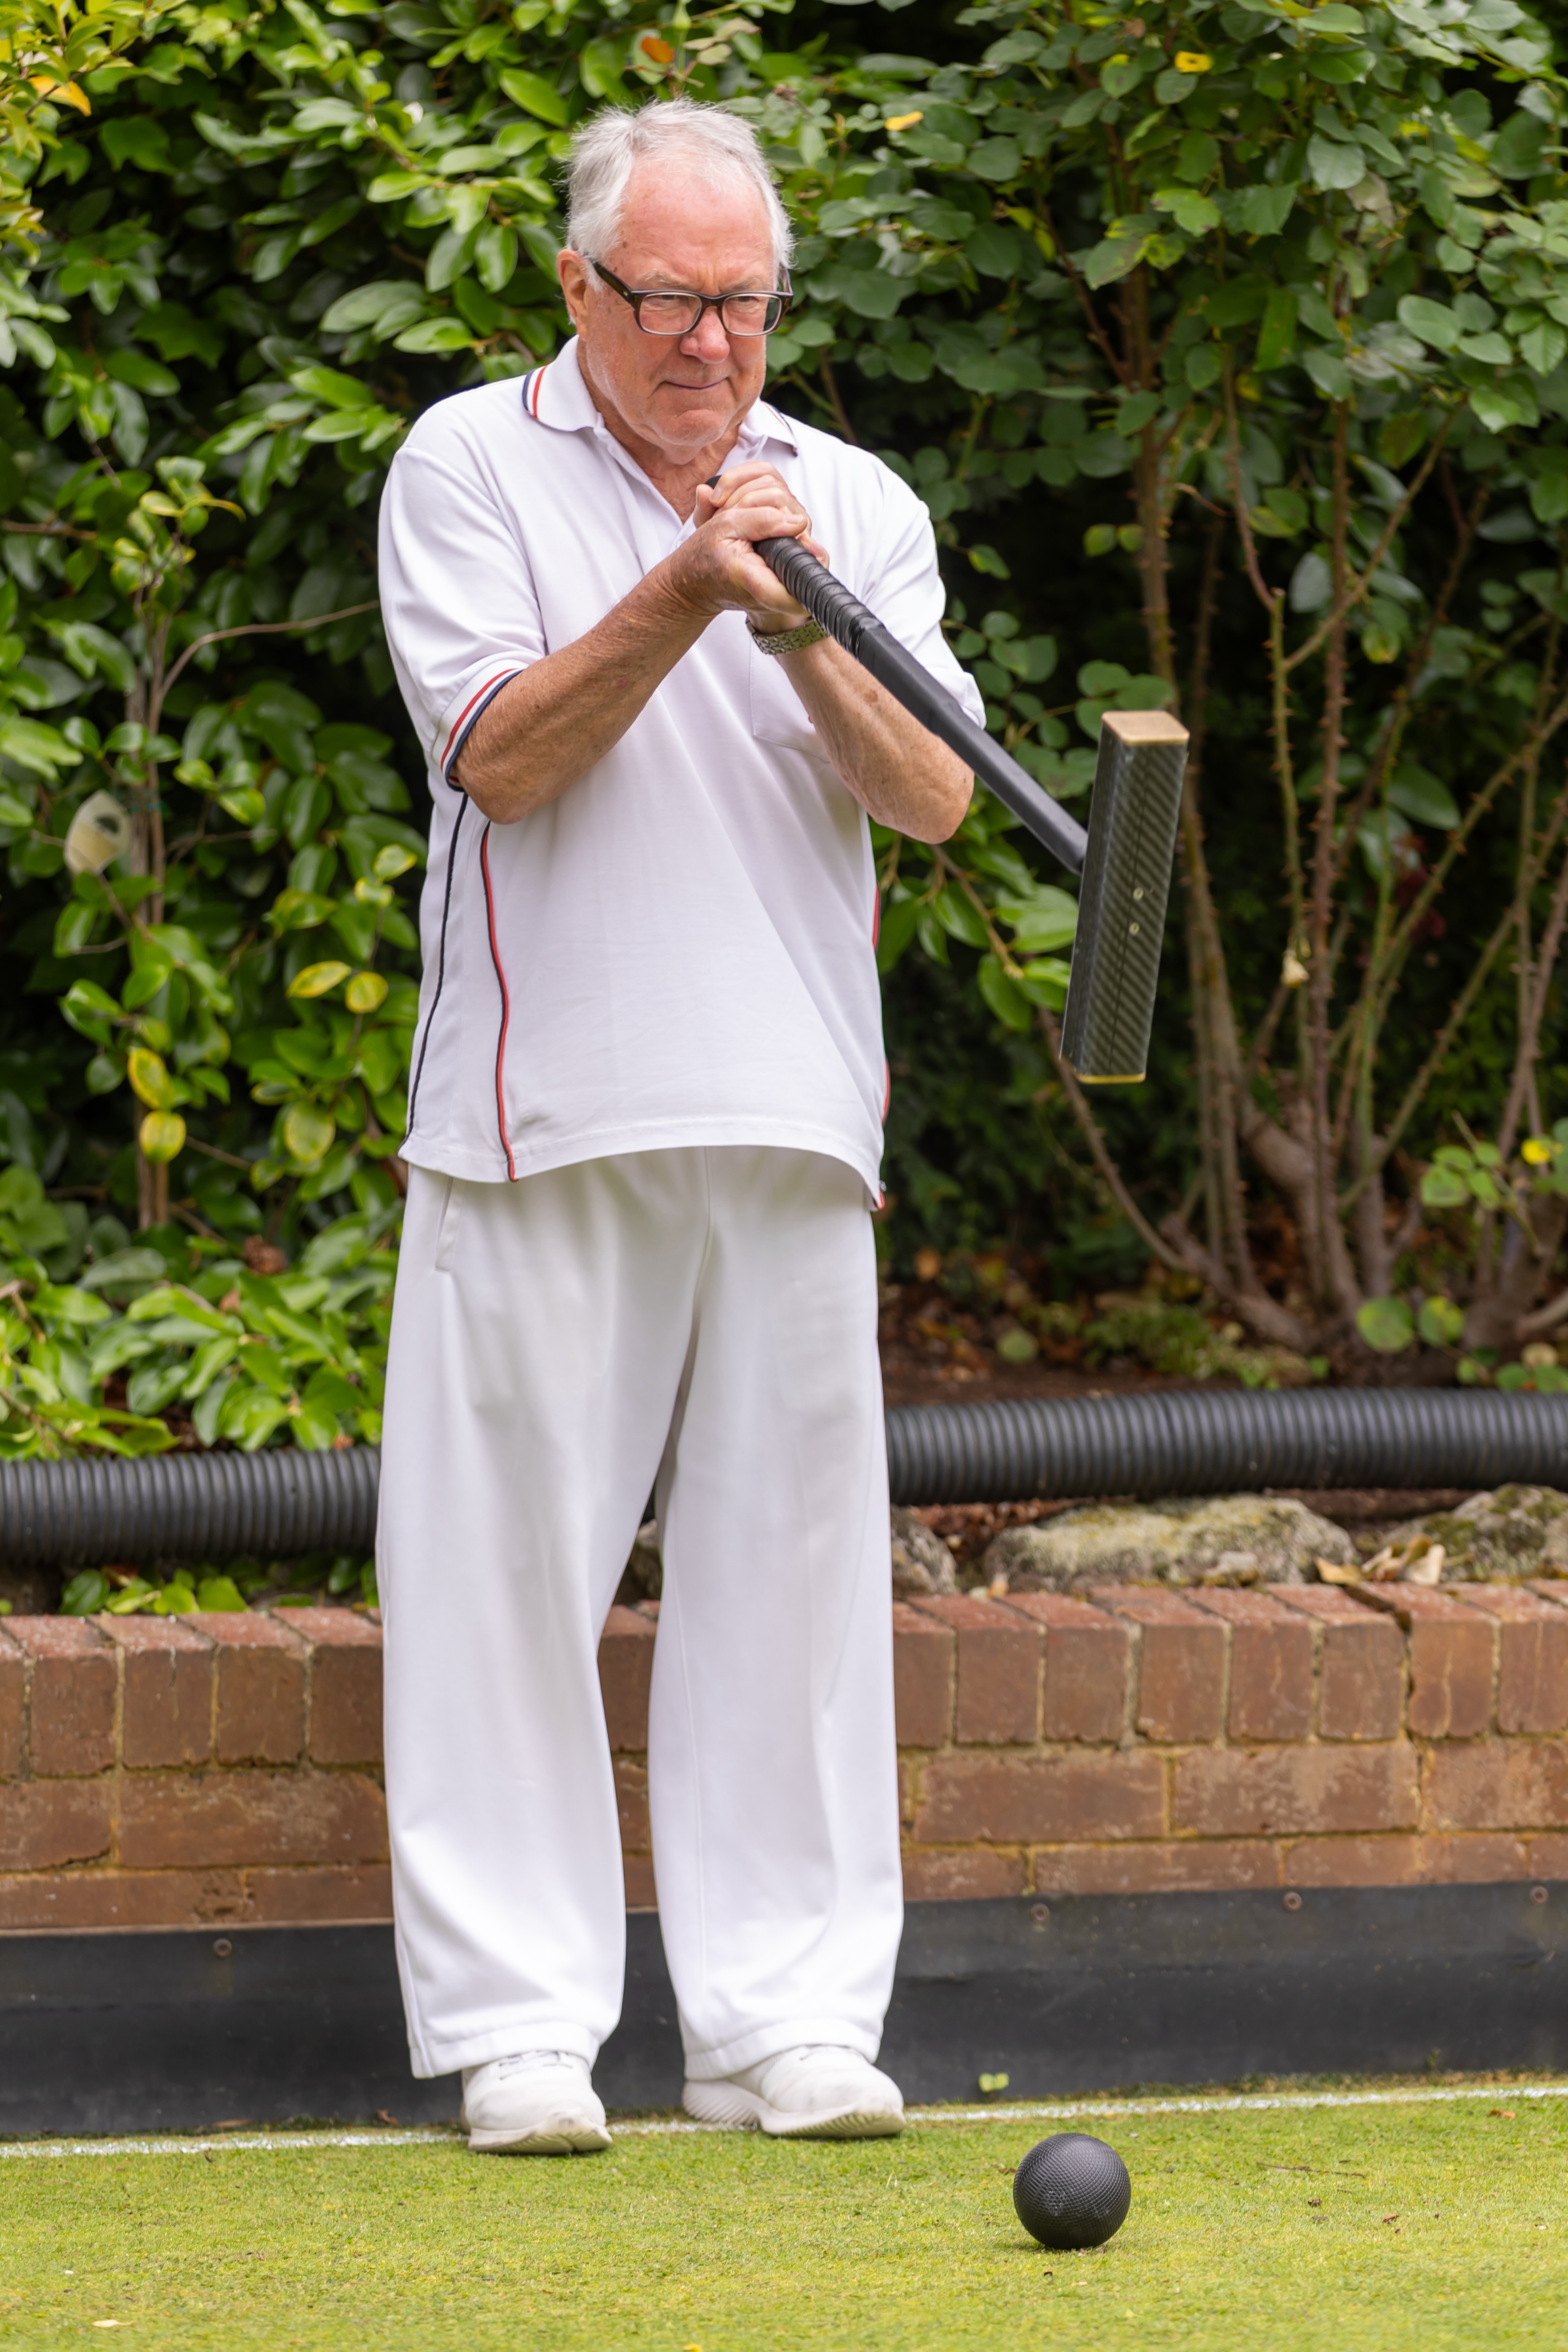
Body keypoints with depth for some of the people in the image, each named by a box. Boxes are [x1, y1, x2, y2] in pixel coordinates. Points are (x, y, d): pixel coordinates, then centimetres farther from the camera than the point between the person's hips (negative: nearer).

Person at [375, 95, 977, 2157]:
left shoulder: (856, 503, 12)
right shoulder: (470, 467, 4)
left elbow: (931, 802, 0)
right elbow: (502, 754, -8)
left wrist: (803, 637, -17)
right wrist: (683, 594, -19)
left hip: (788, 1124, 3)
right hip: (542, 1113, -3)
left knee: (790, 1556, 1)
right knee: (513, 1553, -4)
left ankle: (789, 2020, 6)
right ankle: (517, 2023, 1)